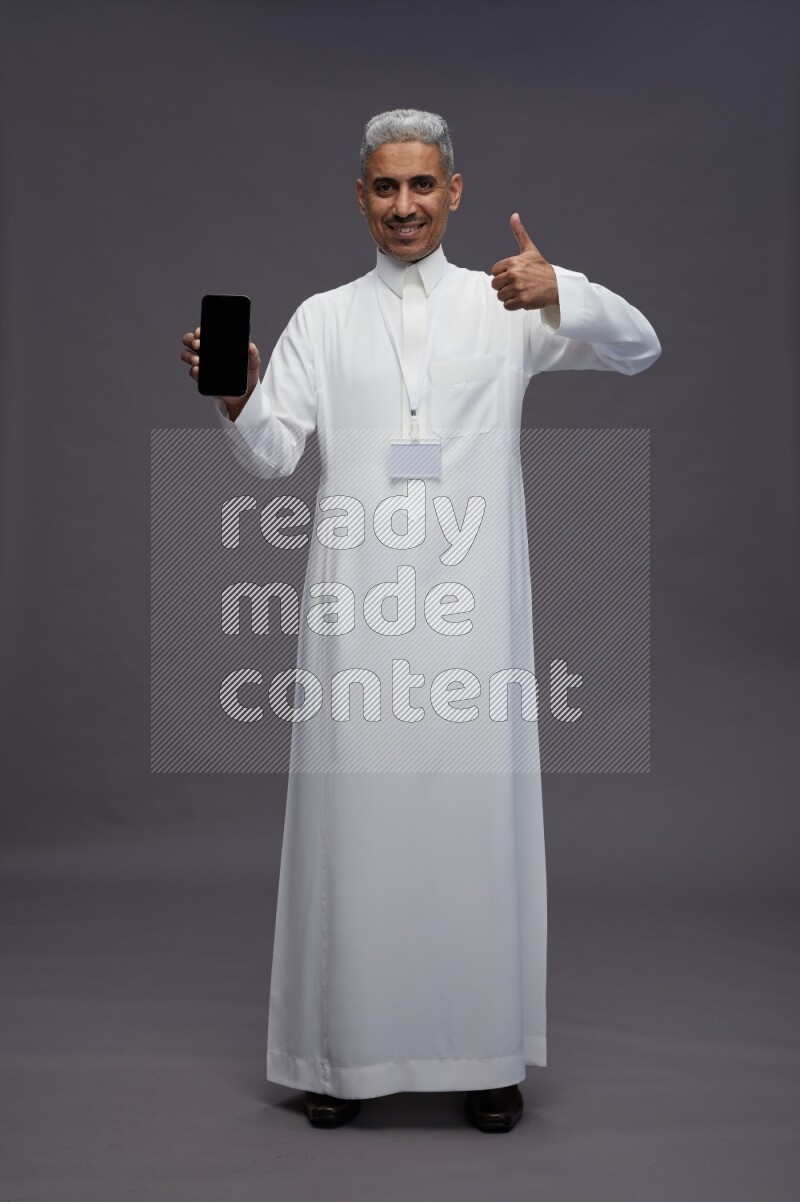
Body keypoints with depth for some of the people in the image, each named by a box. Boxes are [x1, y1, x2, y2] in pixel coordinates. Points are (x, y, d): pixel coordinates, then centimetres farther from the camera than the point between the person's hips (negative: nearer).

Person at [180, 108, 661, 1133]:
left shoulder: (507, 303, 11)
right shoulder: (322, 318, 14)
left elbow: (638, 349, 0)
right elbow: (272, 454, 8)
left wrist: (562, 296, -19)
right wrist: (235, 400, -14)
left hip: (470, 598, 0)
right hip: (357, 604, 1)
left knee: (477, 810, 2)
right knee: (355, 814, 2)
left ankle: (486, 1050, 16)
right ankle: (347, 1047, 16)